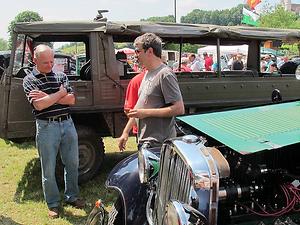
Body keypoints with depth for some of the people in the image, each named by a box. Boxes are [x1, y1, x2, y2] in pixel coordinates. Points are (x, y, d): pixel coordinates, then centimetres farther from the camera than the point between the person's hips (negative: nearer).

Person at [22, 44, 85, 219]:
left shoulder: (61, 76, 8)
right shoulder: (29, 80, -2)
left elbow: (71, 100, -3)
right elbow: (38, 105, -16)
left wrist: (47, 96, -12)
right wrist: (59, 93, -9)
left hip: (68, 124, 4)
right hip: (47, 127, -3)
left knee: (73, 163, 13)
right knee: (49, 168, 6)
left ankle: (72, 196, 31)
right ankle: (53, 203, 21)